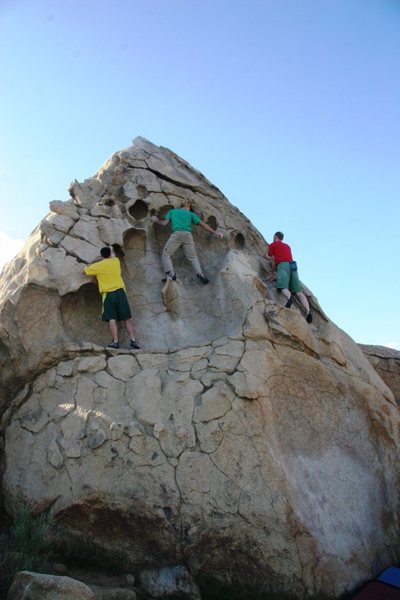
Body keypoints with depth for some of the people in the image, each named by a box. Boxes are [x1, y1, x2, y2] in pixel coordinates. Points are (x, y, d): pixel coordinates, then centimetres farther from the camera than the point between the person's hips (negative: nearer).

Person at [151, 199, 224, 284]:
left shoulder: (172, 211, 25)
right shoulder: (190, 214, 25)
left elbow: (164, 223, 16)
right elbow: (202, 224, 18)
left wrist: (156, 220, 37)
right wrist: (214, 232, 19)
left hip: (176, 234, -2)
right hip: (188, 235, 2)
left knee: (166, 255, 4)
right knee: (193, 257, 11)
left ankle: (171, 275, -15)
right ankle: (200, 274, -8)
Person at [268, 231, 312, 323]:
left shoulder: (273, 245, 20)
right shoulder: (287, 246, 35)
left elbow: (274, 260, 15)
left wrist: (274, 271, 28)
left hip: (282, 265, -5)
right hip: (293, 265, 5)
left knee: (283, 287, -23)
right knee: (298, 291, -6)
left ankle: (289, 297, -58)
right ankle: (308, 311, -25)